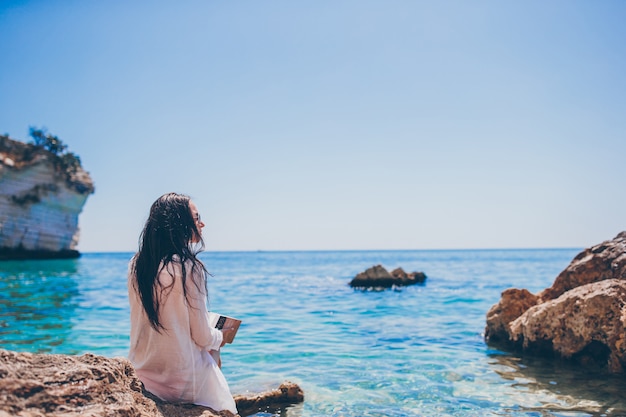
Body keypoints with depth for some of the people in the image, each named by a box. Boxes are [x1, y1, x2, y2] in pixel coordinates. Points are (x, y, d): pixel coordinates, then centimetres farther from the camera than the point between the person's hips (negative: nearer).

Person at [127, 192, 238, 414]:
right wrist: (220, 336, 8)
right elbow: (203, 338, -15)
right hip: (181, 381, -5)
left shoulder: (136, 265, -3)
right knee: (211, 351, 25)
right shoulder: (190, 268, -20)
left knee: (209, 348, 27)